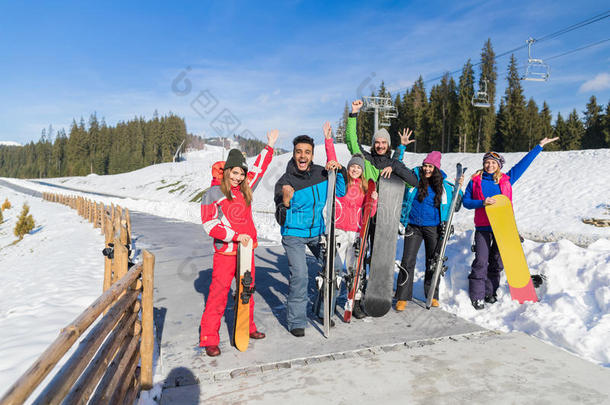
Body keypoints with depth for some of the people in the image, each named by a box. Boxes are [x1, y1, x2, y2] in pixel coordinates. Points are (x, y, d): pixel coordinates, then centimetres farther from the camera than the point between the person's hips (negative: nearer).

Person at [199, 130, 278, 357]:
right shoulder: (213, 194, -7)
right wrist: (235, 236, -18)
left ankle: (247, 327, 31)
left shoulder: (245, 188, 10)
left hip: (247, 248, 6)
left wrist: (269, 146, 25)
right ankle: (209, 338, 6)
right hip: (225, 252, -6)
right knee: (219, 293, -4)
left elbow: (259, 168, 24)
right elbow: (210, 226, -11)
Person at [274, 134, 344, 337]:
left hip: (317, 231, 4)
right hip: (294, 234, -4)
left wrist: (337, 172, -6)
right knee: (299, 275, -13)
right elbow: (282, 220, -15)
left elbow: (340, 193, 10)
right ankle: (296, 322, 4)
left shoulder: (321, 173, -5)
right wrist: (286, 201, -36)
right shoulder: (285, 182, -16)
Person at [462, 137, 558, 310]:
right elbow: (466, 201, 4)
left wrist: (539, 146, 19)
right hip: (483, 227, -2)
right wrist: (482, 202, -13)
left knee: (497, 262, 9)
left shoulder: (506, 179, 9)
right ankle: (477, 296, -1)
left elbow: (523, 164, 16)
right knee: (481, 262, -8)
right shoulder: (475, 181, 5)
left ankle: (490, 292, 22)